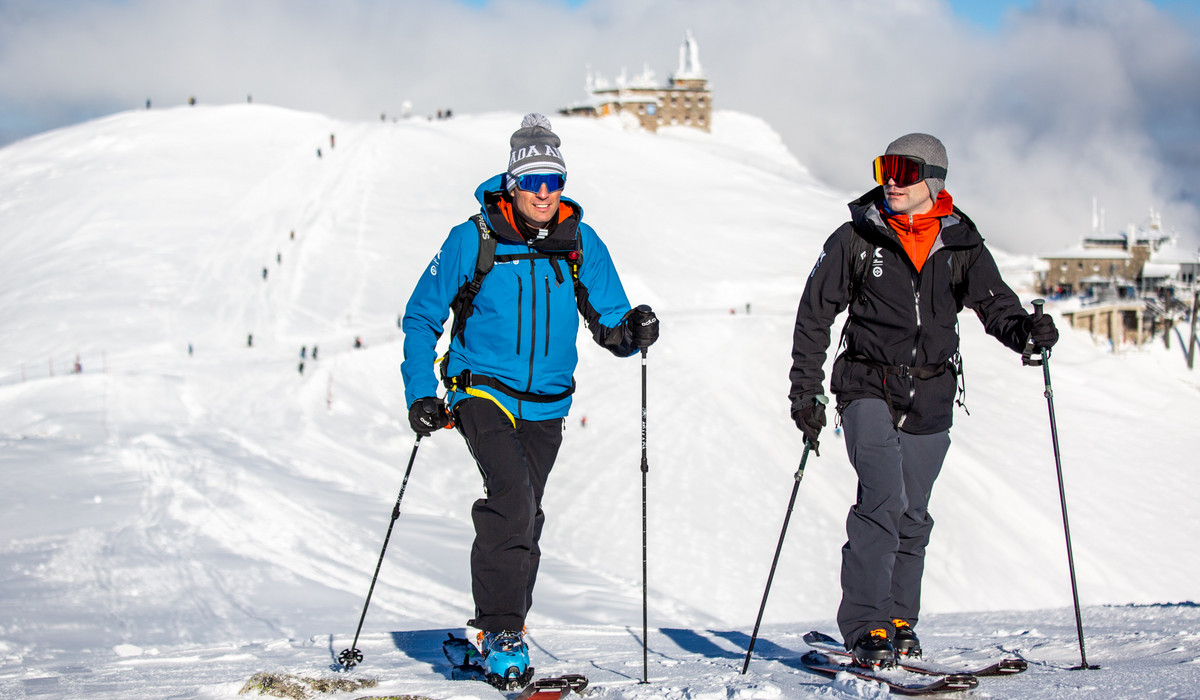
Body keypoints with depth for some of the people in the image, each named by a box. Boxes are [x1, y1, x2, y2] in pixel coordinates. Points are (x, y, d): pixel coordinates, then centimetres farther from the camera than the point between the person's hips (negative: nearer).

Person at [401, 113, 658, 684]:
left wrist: (632, 331, -21)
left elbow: (609, 326, 3)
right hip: (483, 392, -4)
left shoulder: (581, 244, -1)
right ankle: (501, 633, -19)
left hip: (546, 404, 4)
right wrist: (419, 395, -8)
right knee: (512, 498, -24)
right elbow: (422, 317, 0)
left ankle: (493, 630, 28)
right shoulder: (474, 240, -9)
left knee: (523, 519, 12)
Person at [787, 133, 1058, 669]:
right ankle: (865, 625, -17)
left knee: (911, 515, 11)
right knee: (882, 498, -20)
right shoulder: (855, 239, -1)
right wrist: (805, 391, -1)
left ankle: (898, 620, 27)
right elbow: (814, 315, 3)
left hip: (930, 399, 3)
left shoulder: (961, 245, 4)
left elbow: (995, 304, -1)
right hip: (869, 388, -3)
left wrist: (1025, 330, -24)